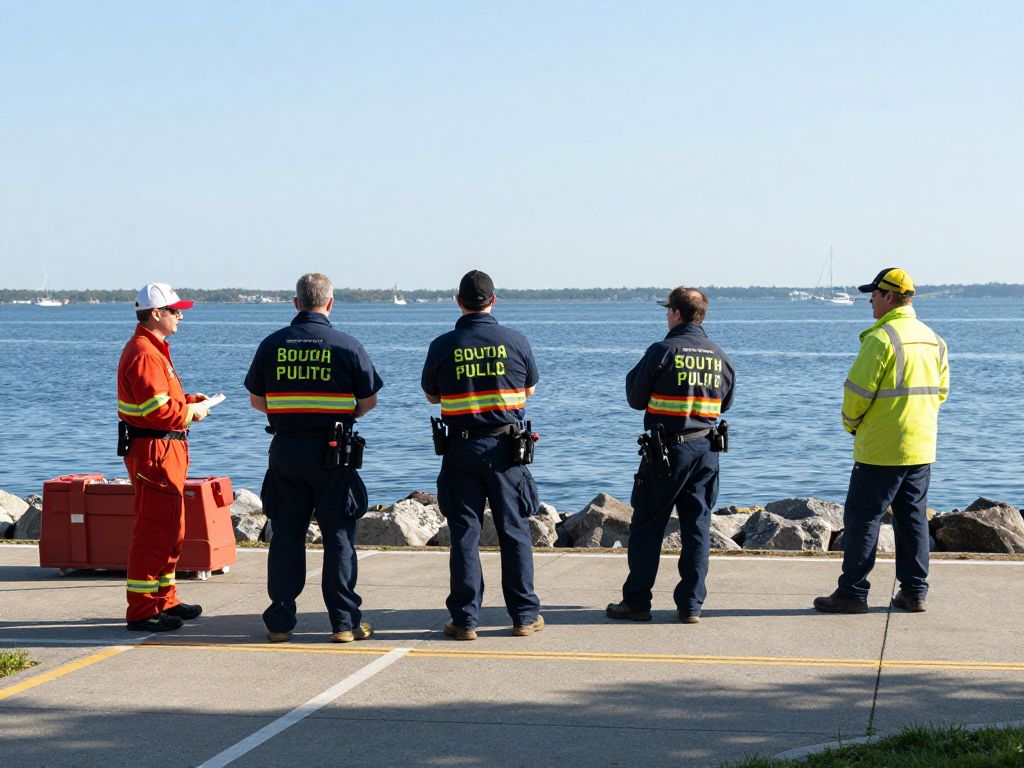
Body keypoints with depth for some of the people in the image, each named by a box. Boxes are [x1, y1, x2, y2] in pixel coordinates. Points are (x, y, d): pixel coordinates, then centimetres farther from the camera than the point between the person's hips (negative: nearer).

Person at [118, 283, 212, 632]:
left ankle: (164, 600, 28)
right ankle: (142, 611, -5)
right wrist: (192, 412, -11)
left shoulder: (153, 350, 18)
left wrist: (192, 400, 9)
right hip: (154, 451, -11)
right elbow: (157, 410, -25)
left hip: (166, 452, 11)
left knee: (172, 530, 18)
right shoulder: (144, 354, -18)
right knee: (154, 531, -9)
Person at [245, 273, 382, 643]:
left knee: (285, 535, 8)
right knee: (338, 536, 3)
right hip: (333, 453, -2)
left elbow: (256, 399, 8)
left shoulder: (272, 344, 2)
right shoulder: (347, 346, -5)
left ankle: (280, 622, 10)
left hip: (285, 449, 2)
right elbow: (369, 400, -1)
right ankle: (344, 622, 3)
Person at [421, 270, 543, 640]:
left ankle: (465, 619, 3)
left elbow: (431, 395, 9)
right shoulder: (515, 341, -3)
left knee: (464, 533, 4)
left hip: (461, 448, 0)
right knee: (515, 531, 7)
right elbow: (529, 390, 12)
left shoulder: (442, 346, -5)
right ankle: (525, 616, 11)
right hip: (506, 446, 0)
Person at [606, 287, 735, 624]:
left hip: (665, 450, -4)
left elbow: (635, 399, -3)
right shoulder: (719, 356, 5)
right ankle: (691, 605, 4)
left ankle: (637, 602, 6)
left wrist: (635, 374, 13)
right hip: (706, 450, 4)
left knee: (647, 526, 4)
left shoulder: (662, 352, -11)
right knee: (697, 526, 6)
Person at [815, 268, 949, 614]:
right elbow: (940, 390, 16)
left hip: (880, 450, -7)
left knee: (862, 519, 0)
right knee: (913, 518, 13)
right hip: (922, 448, 7)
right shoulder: (933, 339, 9)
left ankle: (853, 592, 1)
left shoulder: (881, 339, -15)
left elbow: (857, 391, -15)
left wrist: (851, 423, 3)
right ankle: (915, 591, 14)